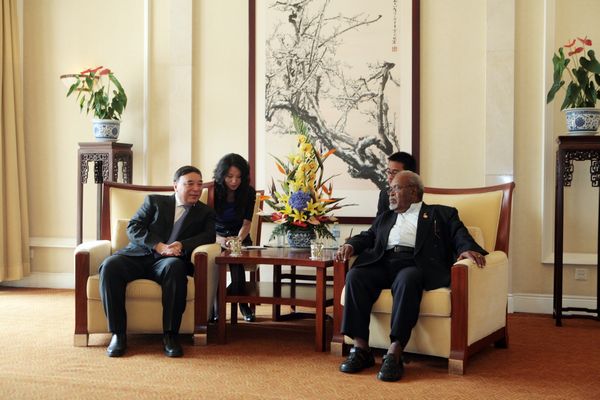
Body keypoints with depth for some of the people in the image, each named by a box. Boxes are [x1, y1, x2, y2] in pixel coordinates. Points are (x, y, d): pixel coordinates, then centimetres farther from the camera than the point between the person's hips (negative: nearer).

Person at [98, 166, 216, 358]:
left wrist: (182, 245, -19)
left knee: (175, 267, -37)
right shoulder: (154, 201, 18)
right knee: (110, 266, -30)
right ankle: (118, 333, -23)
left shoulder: (205, 213, 20)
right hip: (138, 256, 1)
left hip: (167, 262, -1)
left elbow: (209, 236, 1)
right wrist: (160, 246, -13)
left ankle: (170, 335, -31)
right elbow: (133, 228, 5)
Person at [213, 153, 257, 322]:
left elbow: (246, 223, -6)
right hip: (217, 237, 0)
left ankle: (242, 302, -18)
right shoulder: (213, 191, -9)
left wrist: (238, 240, -29)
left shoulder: (248, 192, -4)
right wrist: (219, 239, -36)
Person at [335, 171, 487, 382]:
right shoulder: (385, 218, 35)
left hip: (415, 264, -4)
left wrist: (468, 249, -16)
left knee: (407, 280, -39)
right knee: (355, 275, -27)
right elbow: (367, 236, 23)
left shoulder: (441, 214, 21)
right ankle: (360, 348, -26)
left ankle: (394, 354, -40)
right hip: (382, 265, 4)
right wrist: (351, 245, 1)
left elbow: (460, 236, 6)